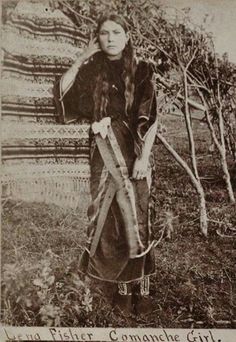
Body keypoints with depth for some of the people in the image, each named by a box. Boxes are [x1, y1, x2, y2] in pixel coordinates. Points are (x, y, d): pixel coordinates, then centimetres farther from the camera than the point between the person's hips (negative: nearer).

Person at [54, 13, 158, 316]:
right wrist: (80, 59, 2)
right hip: (103, 153, 3)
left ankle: (142, 287, 10)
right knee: (110, 218, 4)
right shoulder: (91, 72, 9)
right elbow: (61, 94, 0)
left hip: (133, 151, -2)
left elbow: (150, 118, -5)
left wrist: (144, 156, -14)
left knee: (136, 217, -3)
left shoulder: (141, 71, 1)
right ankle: (123, 287, 16)